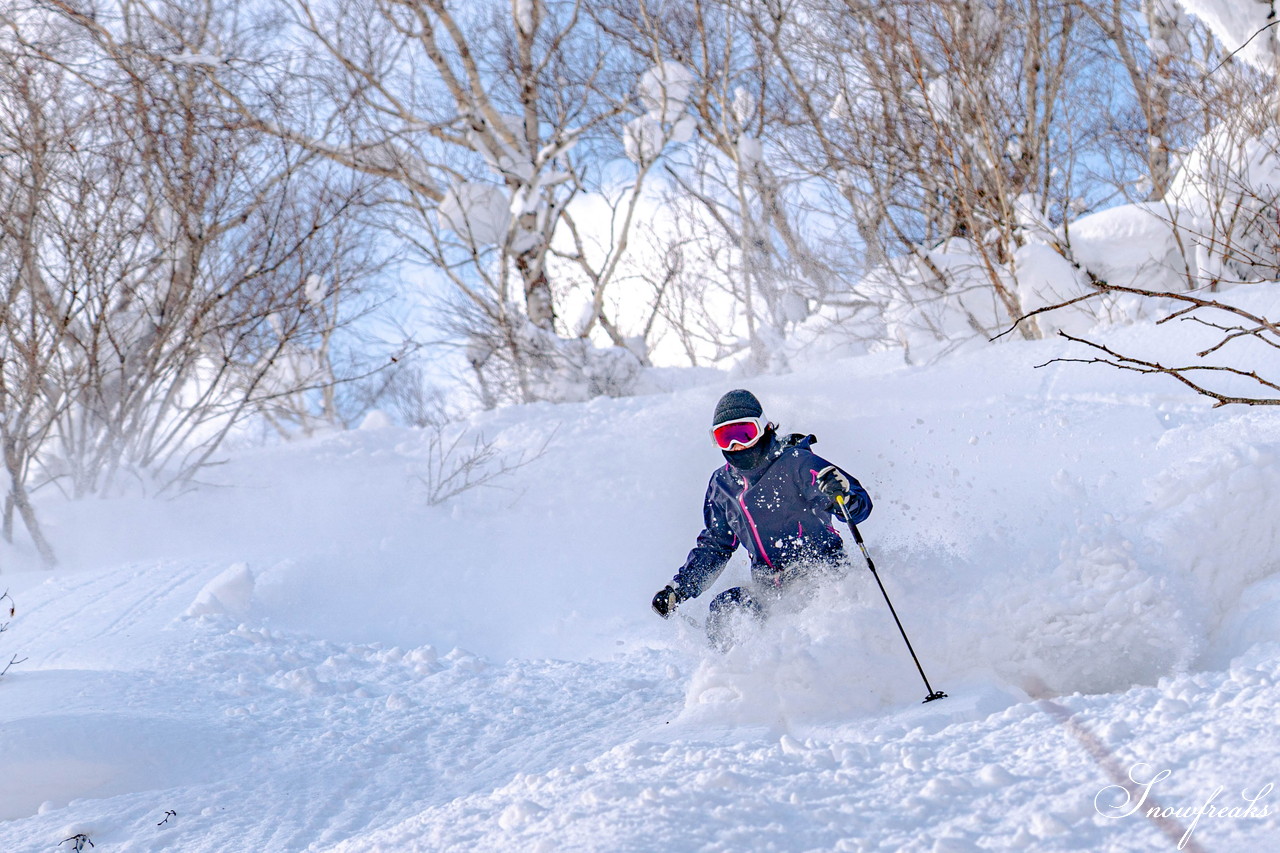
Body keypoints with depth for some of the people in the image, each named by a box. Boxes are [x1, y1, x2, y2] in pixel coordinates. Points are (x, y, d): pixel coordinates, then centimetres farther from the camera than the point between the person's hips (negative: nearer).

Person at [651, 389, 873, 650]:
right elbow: (714, 545, 26)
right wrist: (679, 588, 15)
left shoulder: (795, 462, -4)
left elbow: (860, 506, -11)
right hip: (770, 587, 6)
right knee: (722, 613, -20)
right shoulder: (722, 485, 14)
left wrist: (842, 492, -35)